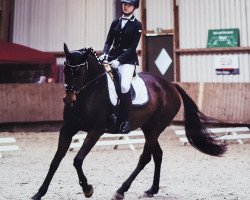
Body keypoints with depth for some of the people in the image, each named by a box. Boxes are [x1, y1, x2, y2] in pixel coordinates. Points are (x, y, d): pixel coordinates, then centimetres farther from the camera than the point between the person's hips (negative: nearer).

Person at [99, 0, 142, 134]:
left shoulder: (137, 25, 0)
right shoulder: (115, 22, 14)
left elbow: (133, 47, -8)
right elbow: (109, 41, 10)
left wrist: (119, 60, -19)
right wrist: (104, 53, -11)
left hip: (128, 59, -5)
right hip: (112, 57, 5)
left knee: (124, 86, -25)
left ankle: (126, 120, -12)